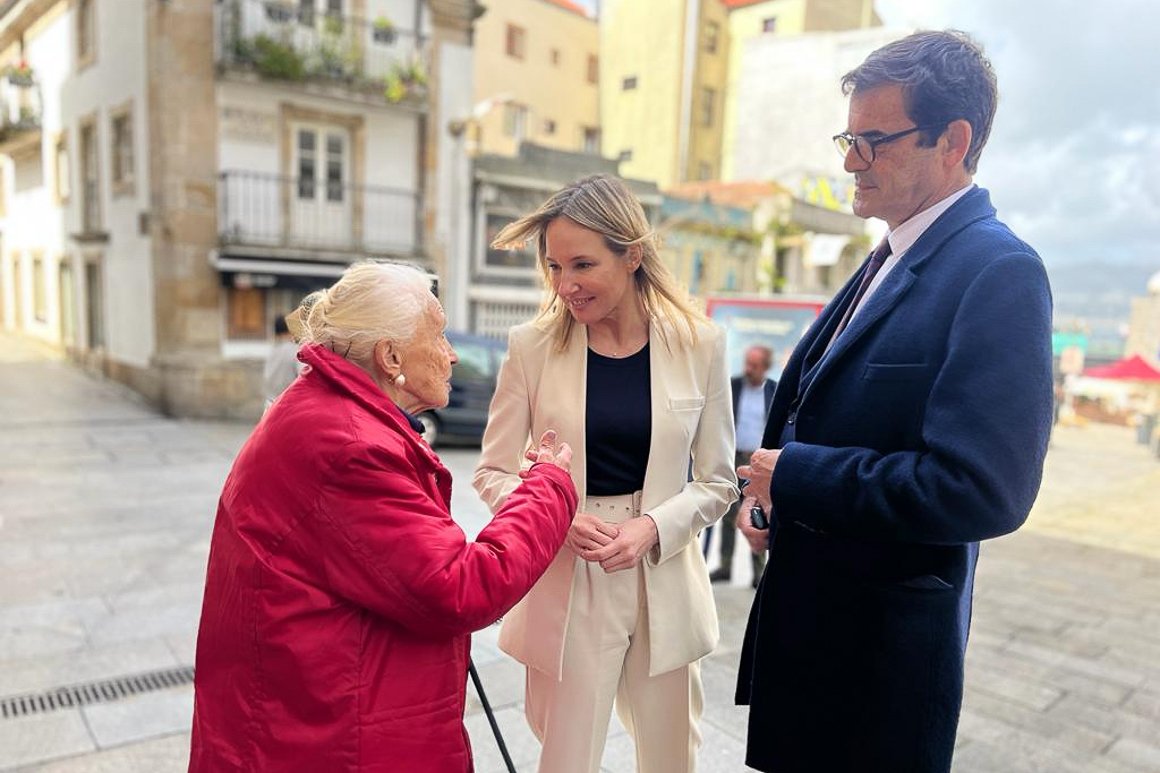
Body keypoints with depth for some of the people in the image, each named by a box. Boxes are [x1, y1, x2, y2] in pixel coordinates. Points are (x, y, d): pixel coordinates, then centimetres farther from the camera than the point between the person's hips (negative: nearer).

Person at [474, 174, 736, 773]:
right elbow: (493, 472, 0)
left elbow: (716, 481, 1)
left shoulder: (698, 344, -4)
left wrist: (652, 527, -18)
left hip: (665, 586, 2)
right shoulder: (533, 346, -6)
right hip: (565, 589, -1)